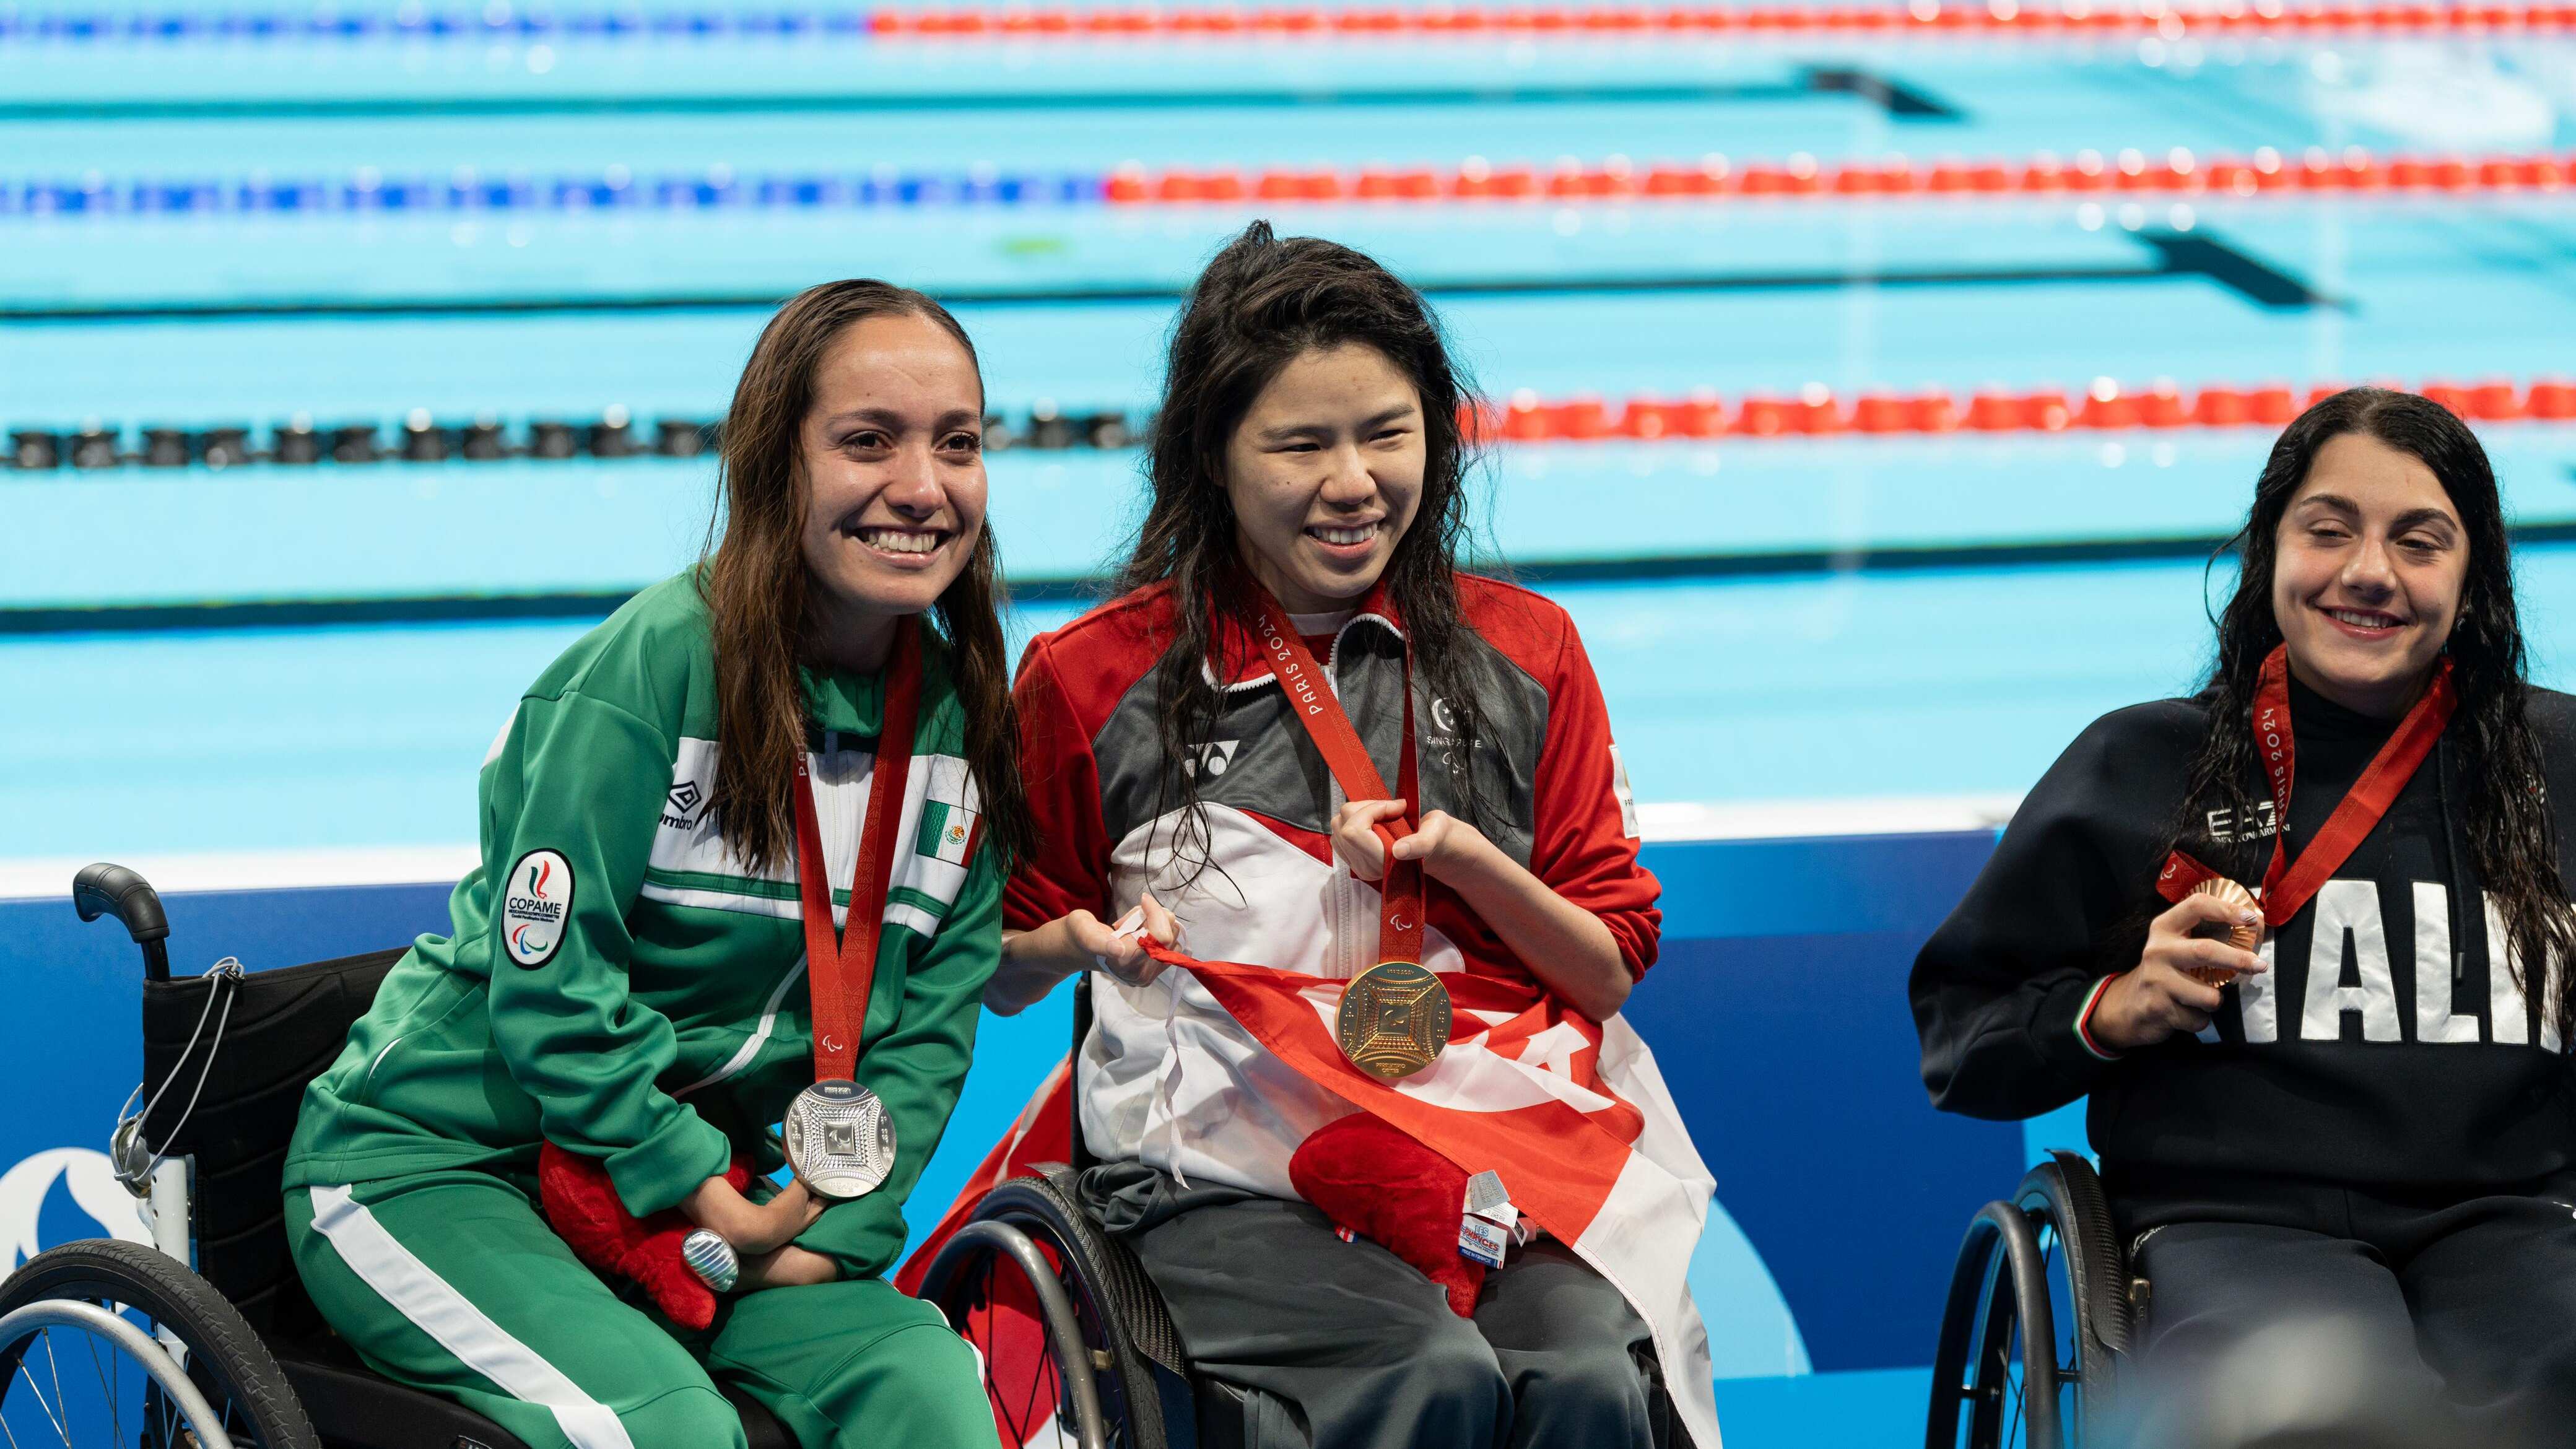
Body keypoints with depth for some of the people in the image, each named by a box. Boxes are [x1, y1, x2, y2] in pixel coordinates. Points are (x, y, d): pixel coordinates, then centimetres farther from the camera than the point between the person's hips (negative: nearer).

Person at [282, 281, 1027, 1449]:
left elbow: (929, 1022, 3)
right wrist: (706, 1196, -17)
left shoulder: (960, 714, 2)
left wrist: (832, 1229, -10)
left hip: (726, 1187, 6)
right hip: (431, 1165, -6)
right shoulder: (649, 669, -19)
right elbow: (548, 989, -19)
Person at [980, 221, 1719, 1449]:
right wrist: (1086, 945, -7)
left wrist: (1467, 860, -5)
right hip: (1231, 1168, -2)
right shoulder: (1093, 680, 7)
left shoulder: (1524, 654, 13)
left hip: (1491, 1140, 2)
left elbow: (1611, 969, 14)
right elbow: (999, 975, 16)